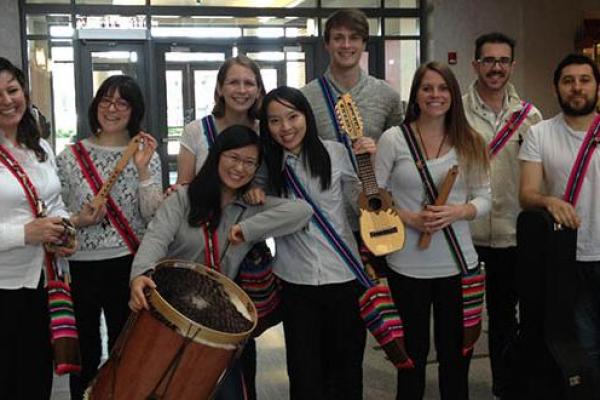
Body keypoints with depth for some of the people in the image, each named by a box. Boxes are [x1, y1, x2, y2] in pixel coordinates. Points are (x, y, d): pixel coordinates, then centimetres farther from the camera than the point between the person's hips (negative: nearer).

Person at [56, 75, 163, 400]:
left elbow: (153, 215, -8)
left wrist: (142, 169, -19)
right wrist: (79, 220, -15)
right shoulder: (71, 156, 0)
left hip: (130, 264, 0)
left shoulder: (146, 154, 1)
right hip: (81, 265, 0)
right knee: (85, 352, 11)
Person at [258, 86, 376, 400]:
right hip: (295, 280, 1)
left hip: (344, 275, 0)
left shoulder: (335, 152, -5)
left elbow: (360, 203, 4)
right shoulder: (267, 164, -1)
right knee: (304, 371, 8)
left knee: (346, 361, 13)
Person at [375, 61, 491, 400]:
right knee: (413, 350, 14)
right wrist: (411, 219, -16)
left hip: (458, 262, 2)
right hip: (407, 265, -2)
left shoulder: (470, 143, 2)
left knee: (456, 351, 13)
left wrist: (458, 212, -16)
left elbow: (484, 198, 4)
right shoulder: (393, 139, -5)